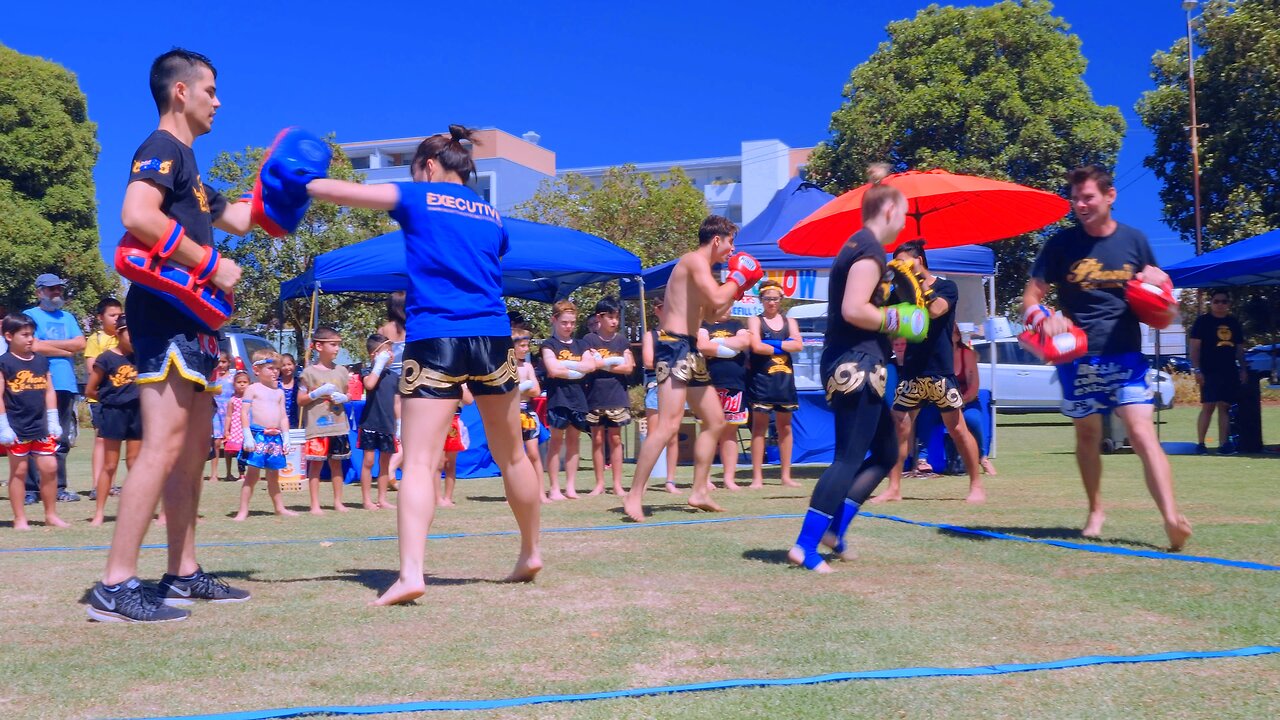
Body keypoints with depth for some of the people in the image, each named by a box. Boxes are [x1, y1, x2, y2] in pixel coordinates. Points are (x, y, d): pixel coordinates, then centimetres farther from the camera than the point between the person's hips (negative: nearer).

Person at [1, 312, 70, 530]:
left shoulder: (42, 361, 9)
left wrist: (53, 421, 8)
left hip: (40, 427, 4)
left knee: (49, 467, 3)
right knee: (19, 471, 3)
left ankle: (51, 515, 15)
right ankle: (20, 519, 11)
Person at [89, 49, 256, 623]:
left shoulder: (186, 164, 24)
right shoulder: (161, 148, -6)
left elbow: (239, 219, 34)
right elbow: (137, 215, -24)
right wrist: (211, 264, -19)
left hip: (189, 318, 11)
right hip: (164, 311, -11)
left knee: (195, 446, 12)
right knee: (163, 446, -15)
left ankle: (184, 574, 18)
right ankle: (116, 586, -15)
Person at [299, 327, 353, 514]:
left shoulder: (341, 371, 9)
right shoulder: (309, 372, -3)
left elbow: (348, 395, 18)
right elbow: (300, 400, -1)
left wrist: (343, 398, -3)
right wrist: (316, 393, -15)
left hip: (338, 425, 4)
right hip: (317, 426, -4)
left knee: (336, 463, 11)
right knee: (316, 463, -1)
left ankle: (338, 501, 19)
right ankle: (315, 504, 5)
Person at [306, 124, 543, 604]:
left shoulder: (417, 199, 7)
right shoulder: (493, 216, 20)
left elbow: (340, 191, 8)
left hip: (434, 339, -4)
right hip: (492, 337, 4)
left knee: (419, 461, -9)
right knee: (511, 454, 16)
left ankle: (410, 573, -22)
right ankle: (530, 554, 29)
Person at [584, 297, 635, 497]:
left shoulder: (621, 340, 8)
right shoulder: (589, 340, 2)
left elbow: (629, 368, -1)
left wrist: (601, 364, -8)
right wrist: (614, 363, -8)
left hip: (617, 397, 1)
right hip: (595, 397, -1)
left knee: (615, 438, 3)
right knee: (597, 439, 3)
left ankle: (617, 484, 7)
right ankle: (599, 483, 11)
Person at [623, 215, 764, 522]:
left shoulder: (698, 266, 22)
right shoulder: (695, 260, -9)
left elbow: (711, 313, 30)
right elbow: (716, 298, -24)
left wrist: (738, 288, 22)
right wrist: (737, 278, -5)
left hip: (689, 350, 11)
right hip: (675, 347, -11)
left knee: (715, 421, 14)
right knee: (669, 424, -20)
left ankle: (699, 492, 19)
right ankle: (634, 496, -17)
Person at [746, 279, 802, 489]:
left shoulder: (789, 321, 12)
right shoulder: (755, 320, 3)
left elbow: (798, 345, -4)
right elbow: (757, 347, -13)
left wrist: (772, 343, -11)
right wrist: (784, 346, -5)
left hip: (784, 377, 4)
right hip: (761, 378, -3)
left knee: (785, 426, 7)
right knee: (759, 426, -2)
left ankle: (786, 475, 13)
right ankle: (757, 477, -1)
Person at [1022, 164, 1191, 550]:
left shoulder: (1134, 240, 5)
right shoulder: (1061, 243, 1)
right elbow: (1031, 296, 1)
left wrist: (1157, 284, -8)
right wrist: (1044, 318, -21)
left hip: (1125, 355, -1)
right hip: (1078, 357, 1)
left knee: (1142, 433, -14)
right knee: (1087, 435, 13)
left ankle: (1172, 517, -22)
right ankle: (1096, 510, 31)